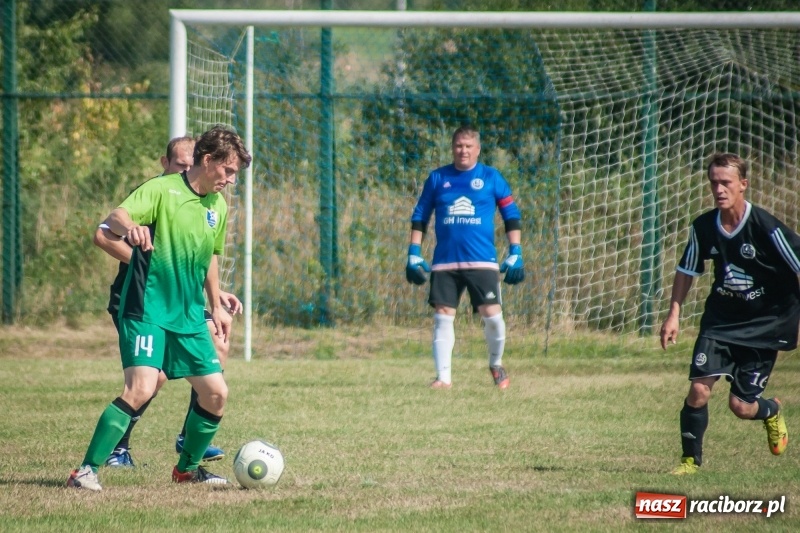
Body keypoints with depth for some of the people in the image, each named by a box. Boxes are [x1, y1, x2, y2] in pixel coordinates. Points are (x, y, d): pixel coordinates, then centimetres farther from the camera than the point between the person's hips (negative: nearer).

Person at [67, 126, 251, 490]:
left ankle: (187, 468, 28)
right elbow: (114, 219, -27)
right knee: (141, 388, -23)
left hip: (189, 318, 7)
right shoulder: (162, 190, -11)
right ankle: (87, 470, -17)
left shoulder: (218, 206, 10)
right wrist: (130, 227, -50)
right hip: (147, 311, -7)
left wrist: (216, 306, 28)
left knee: (216, 392, 6)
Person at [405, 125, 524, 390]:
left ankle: (496, 364, 17)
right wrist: (414, 253, 8)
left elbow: (511, 215, 10)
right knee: (442, 316, -3)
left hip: (482, 262, -2)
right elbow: (419, 217, 15)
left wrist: (515, 253, 4)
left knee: (492, 315, -9)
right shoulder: (437, 178, 9)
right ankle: (443, 376, 3)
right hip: (444, 263, 2)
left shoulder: (491, 178, 5)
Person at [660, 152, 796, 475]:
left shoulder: (766, 228, -21)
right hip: (721, 319, 3)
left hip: (765, 325, -3)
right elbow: (687, 271, 10)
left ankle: (771, 411, 35)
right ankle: (691, 458, 6)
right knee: (699, 389, -14)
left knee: (740, 406, -1)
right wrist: (674, 315, 3)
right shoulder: (703, 227, -7)